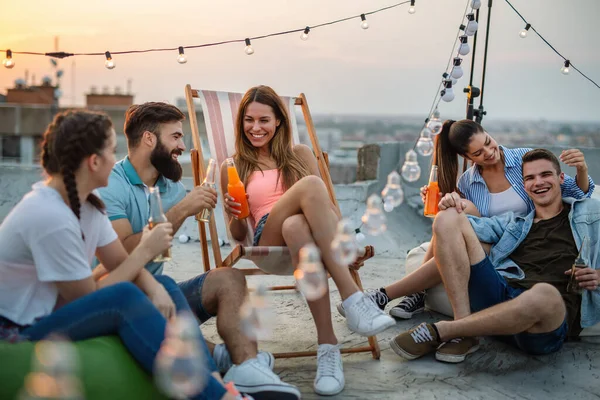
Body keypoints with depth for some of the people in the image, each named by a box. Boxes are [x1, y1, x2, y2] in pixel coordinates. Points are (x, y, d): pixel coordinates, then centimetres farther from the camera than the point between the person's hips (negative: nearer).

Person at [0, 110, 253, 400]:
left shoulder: (87, 203, 2)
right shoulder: (50, 216, -26)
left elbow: (119, 263, 3)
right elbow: (87, 298, -20)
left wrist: (155, 289, -19)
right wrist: (145, 251, -13)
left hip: (58, 312, 9)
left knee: (164, 285, -4)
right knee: (124, 297, -32)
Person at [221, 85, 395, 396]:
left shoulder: (300, 154, 22)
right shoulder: (233, 168, 19)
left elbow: (327, 204, 17)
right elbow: (238, 234, 18)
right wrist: (234, 214, -7)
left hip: (306, 232, 1)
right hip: (268, 245, -1)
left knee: (297, 225, -41)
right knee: (310, 185, -34)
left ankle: (327, 347, -44)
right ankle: (352, 298, -43)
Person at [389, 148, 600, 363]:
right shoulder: (515, 221, 30)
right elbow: (481, 227, 13)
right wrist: (448, 204, -7)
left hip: (550, 319, -4)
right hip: (500, 294, 4)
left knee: (544, 293, -45)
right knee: (448, 218, -7)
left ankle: (439, 331, -24)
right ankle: (464, 325, -19)